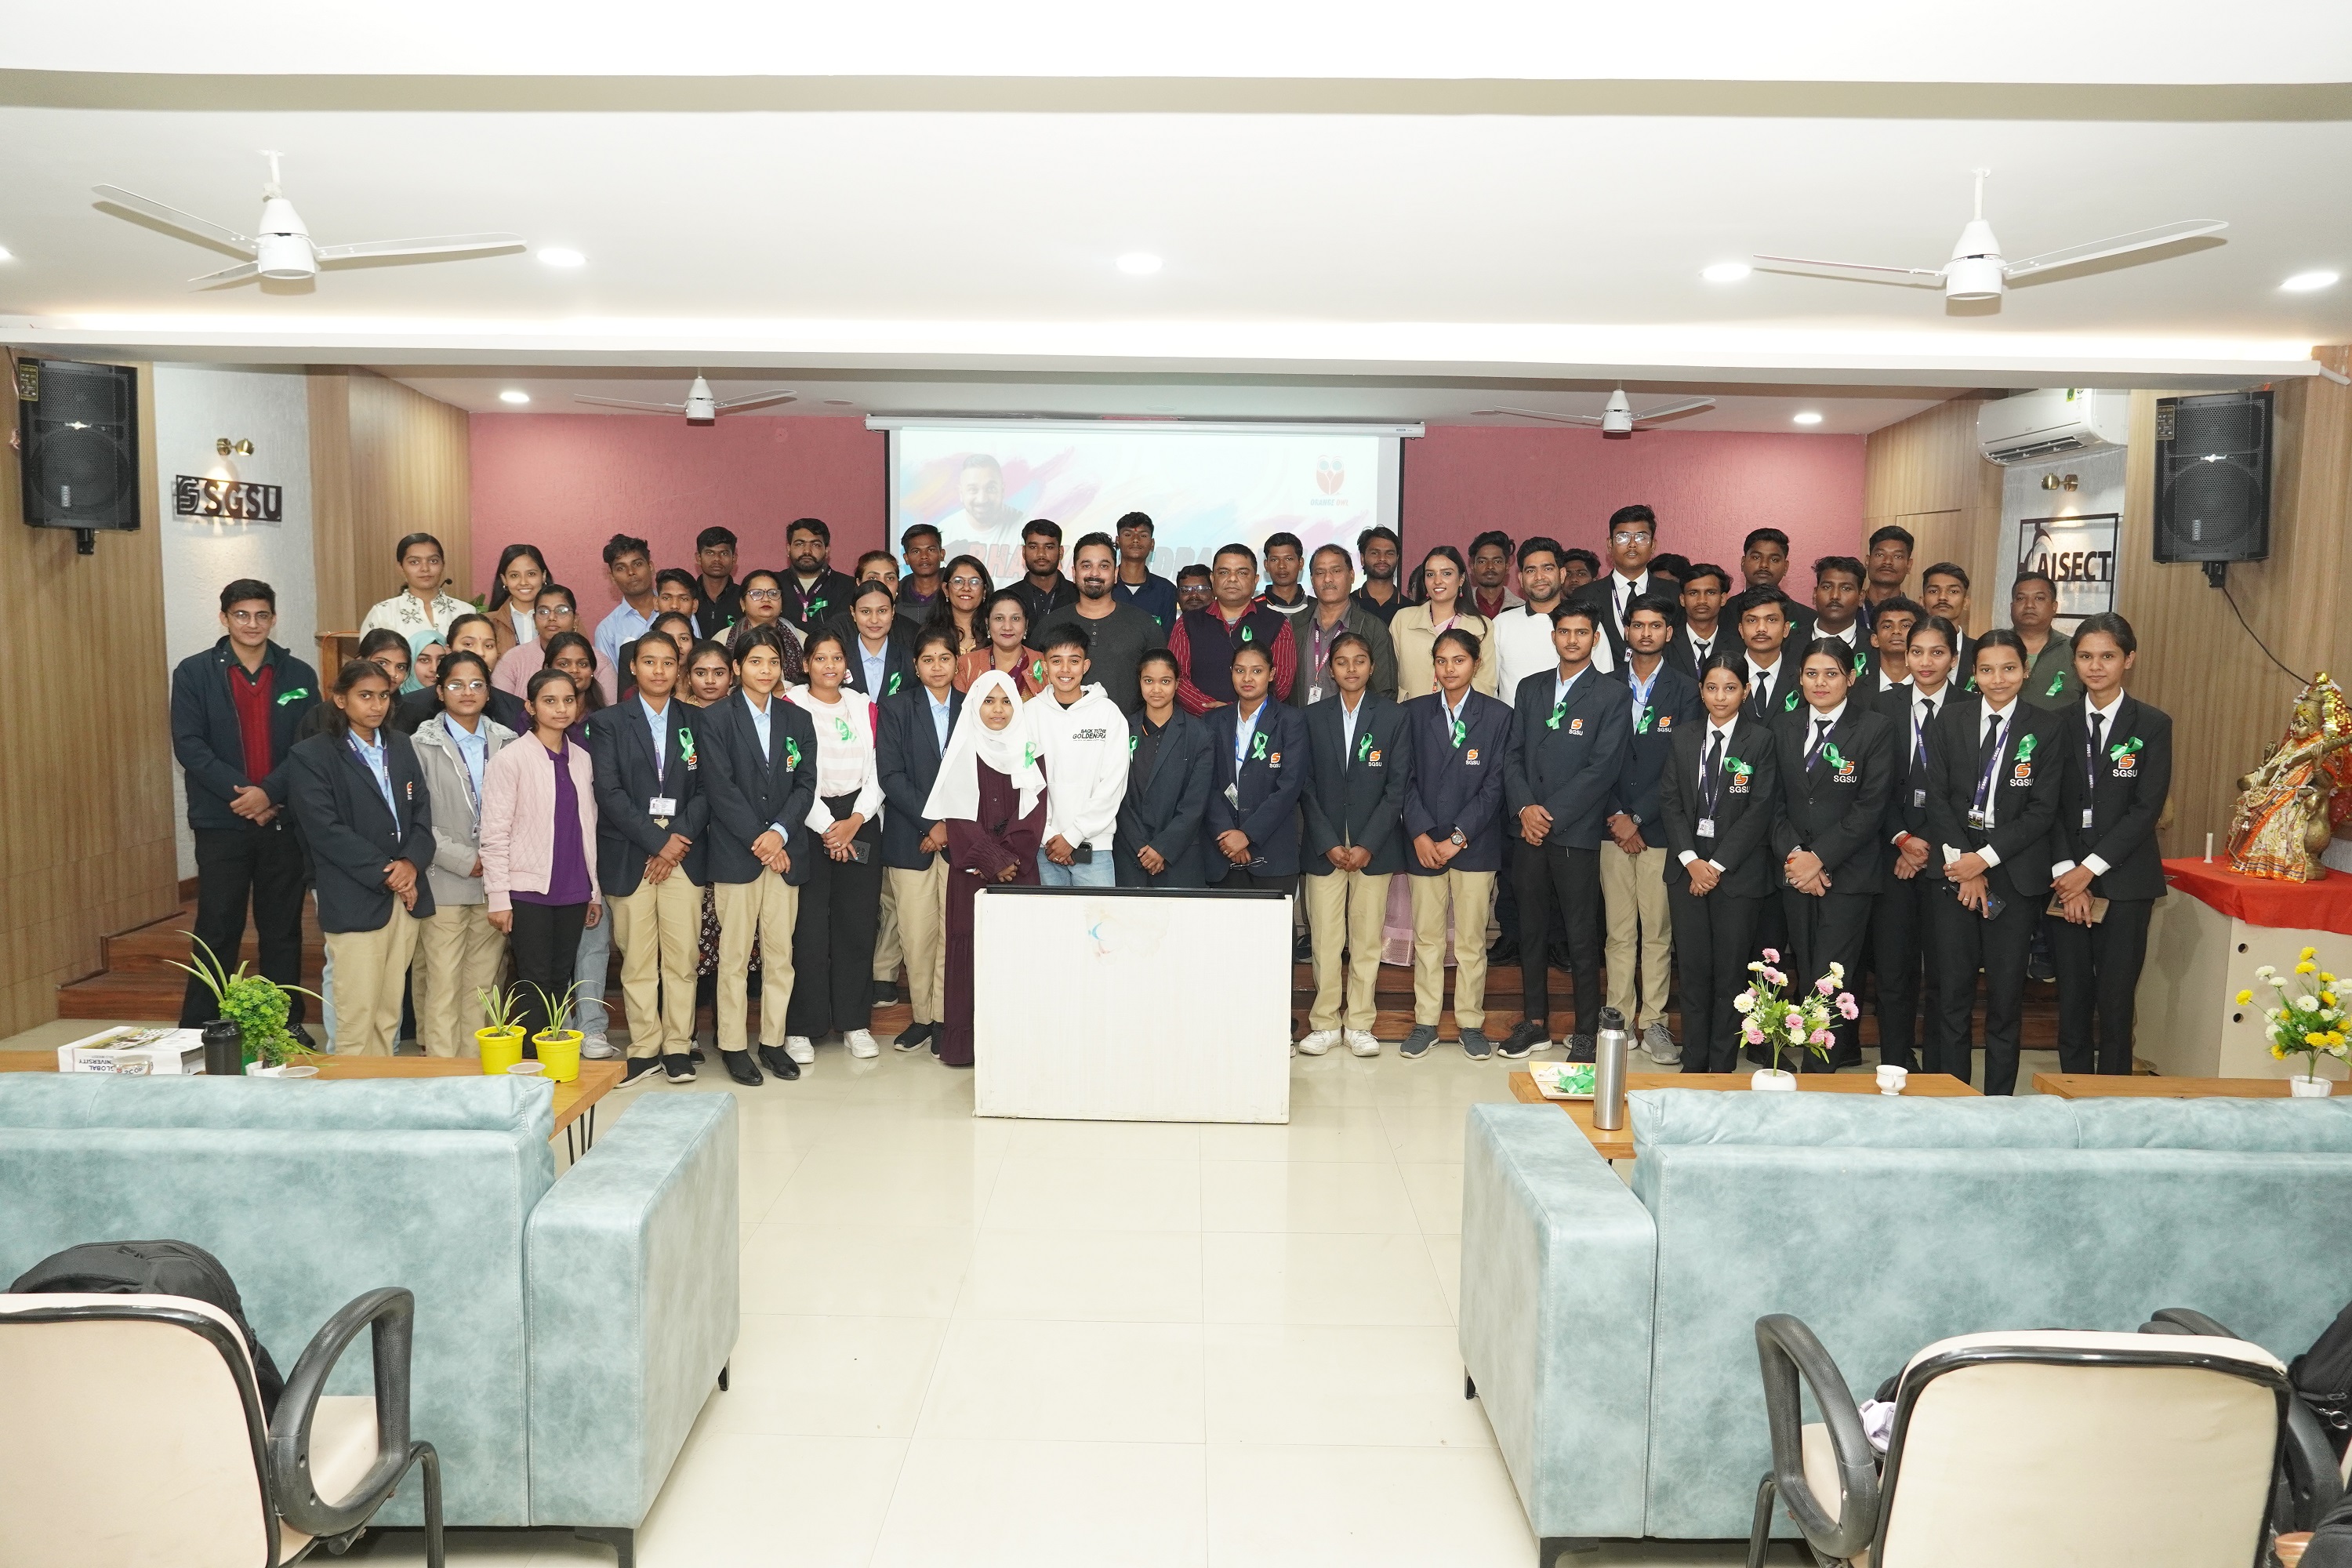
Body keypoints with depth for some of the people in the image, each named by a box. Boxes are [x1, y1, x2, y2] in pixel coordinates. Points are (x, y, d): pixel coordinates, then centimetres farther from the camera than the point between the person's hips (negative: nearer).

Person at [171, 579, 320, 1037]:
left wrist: (269, 792, -15)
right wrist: (241, 793, -16)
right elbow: (188, 745, -6)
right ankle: (199, 1031, 11)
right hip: (221, 823, -1)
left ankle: (288, 1024, 18)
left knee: (283, 929, 9)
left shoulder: (299, 676, 6)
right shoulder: (194, 673, 2)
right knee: (217, 930, 2)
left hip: (284, 821, 2)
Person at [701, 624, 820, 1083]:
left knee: (780, 953, 6)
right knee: (734, 954, 0)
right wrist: (758, 841, -12)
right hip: (735, 853, -3)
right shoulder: (716, 719, 0)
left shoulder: (798, 721, 12)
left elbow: (805, 783, 5)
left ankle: (773, 1041, 16)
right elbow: (720, 787, -7)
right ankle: (733, 1045, 9)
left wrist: (780, 832, -11)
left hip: (785, 852, 3)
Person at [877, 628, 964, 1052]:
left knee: (954, 933, -2)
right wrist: (929, 823, -9)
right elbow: (890, 775, -3)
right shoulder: (895, 708, 6)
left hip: (959, 837, 1)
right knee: (916, 934, -1)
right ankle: (921, 1016, 12)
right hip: (910, 838, -1)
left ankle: (945, 1018, 7)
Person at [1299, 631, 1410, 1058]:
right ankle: (1325, 1022, 12)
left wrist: (1368, 845, -9)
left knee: (1367, 936, 4)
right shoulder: (1313, 718, 6)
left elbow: (1397, 786, -2)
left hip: (1374, 847, -1)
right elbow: (1307, 787, 3)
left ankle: (1359, 1023, 14)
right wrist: (1329, 844, -6)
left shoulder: (1393, 717, 2)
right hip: (1323, 847, 1)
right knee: (1325, 936, 1)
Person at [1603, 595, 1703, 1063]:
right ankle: (1619, 1020, 11)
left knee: (1658, 931, 2)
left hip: (1659, 829, -1)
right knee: (1619, 931, 4)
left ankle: (1654, 1021, 10)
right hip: (1614, 826, 1)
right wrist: (1617, 818, -5)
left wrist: (1638, 817, -8)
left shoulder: (1685, 690, 3)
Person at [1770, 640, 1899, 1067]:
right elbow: (1777, 803, 10)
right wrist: (1792, 854, -6)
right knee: (1806, 978, 6)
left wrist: (1820, 857, -13)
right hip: (1796, 873, 5)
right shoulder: (1786, 729, 12)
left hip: (1848, 873, -5)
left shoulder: (1875, 729, -2)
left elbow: (1871, 806, -8)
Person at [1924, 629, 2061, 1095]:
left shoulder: (2047, 728, 1)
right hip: (1955, 867, 1)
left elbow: (2042, 811, -4)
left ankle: (1999, 1100, 14)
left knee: (2006, 993, 4)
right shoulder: (1952, 717, 5)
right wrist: (1961, 861, -8)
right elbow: (1937, 795, 2)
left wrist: (1984, 859, -12)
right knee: (1953, 989, 4)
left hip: (2015, 875, -1)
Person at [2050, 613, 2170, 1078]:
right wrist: (2065, 872, -10)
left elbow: (2147, 808, -6)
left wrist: (2090, 868, -12)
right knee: (2072, 1000, 6)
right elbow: (2050, 805, 2)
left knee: (2116, 1001, 0)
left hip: (2125, 882, -2)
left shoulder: (2153, 725, 1)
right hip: (2066, 880, 2)